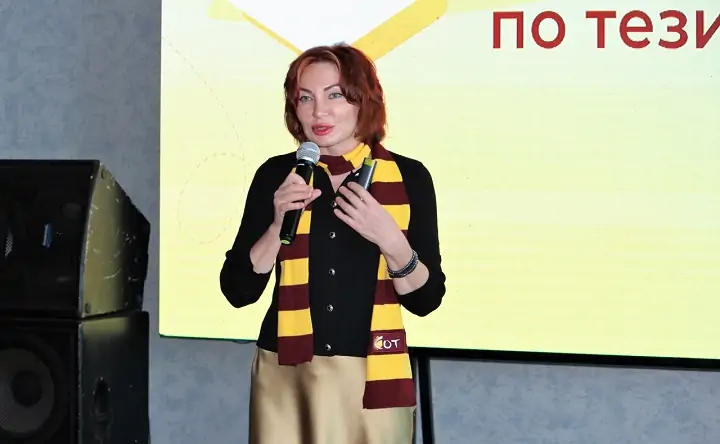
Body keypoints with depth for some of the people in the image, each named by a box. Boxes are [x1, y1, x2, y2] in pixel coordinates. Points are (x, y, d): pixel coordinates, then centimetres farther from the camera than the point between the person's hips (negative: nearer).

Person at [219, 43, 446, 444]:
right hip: (287, 377, 1)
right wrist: (279, 223, -14)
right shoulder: (277, 175, 1)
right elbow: (238, 291, -1)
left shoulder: (408, 177, -2)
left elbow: (426, 299, -2)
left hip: (372, 378, -1)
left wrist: (391, 240, -17)